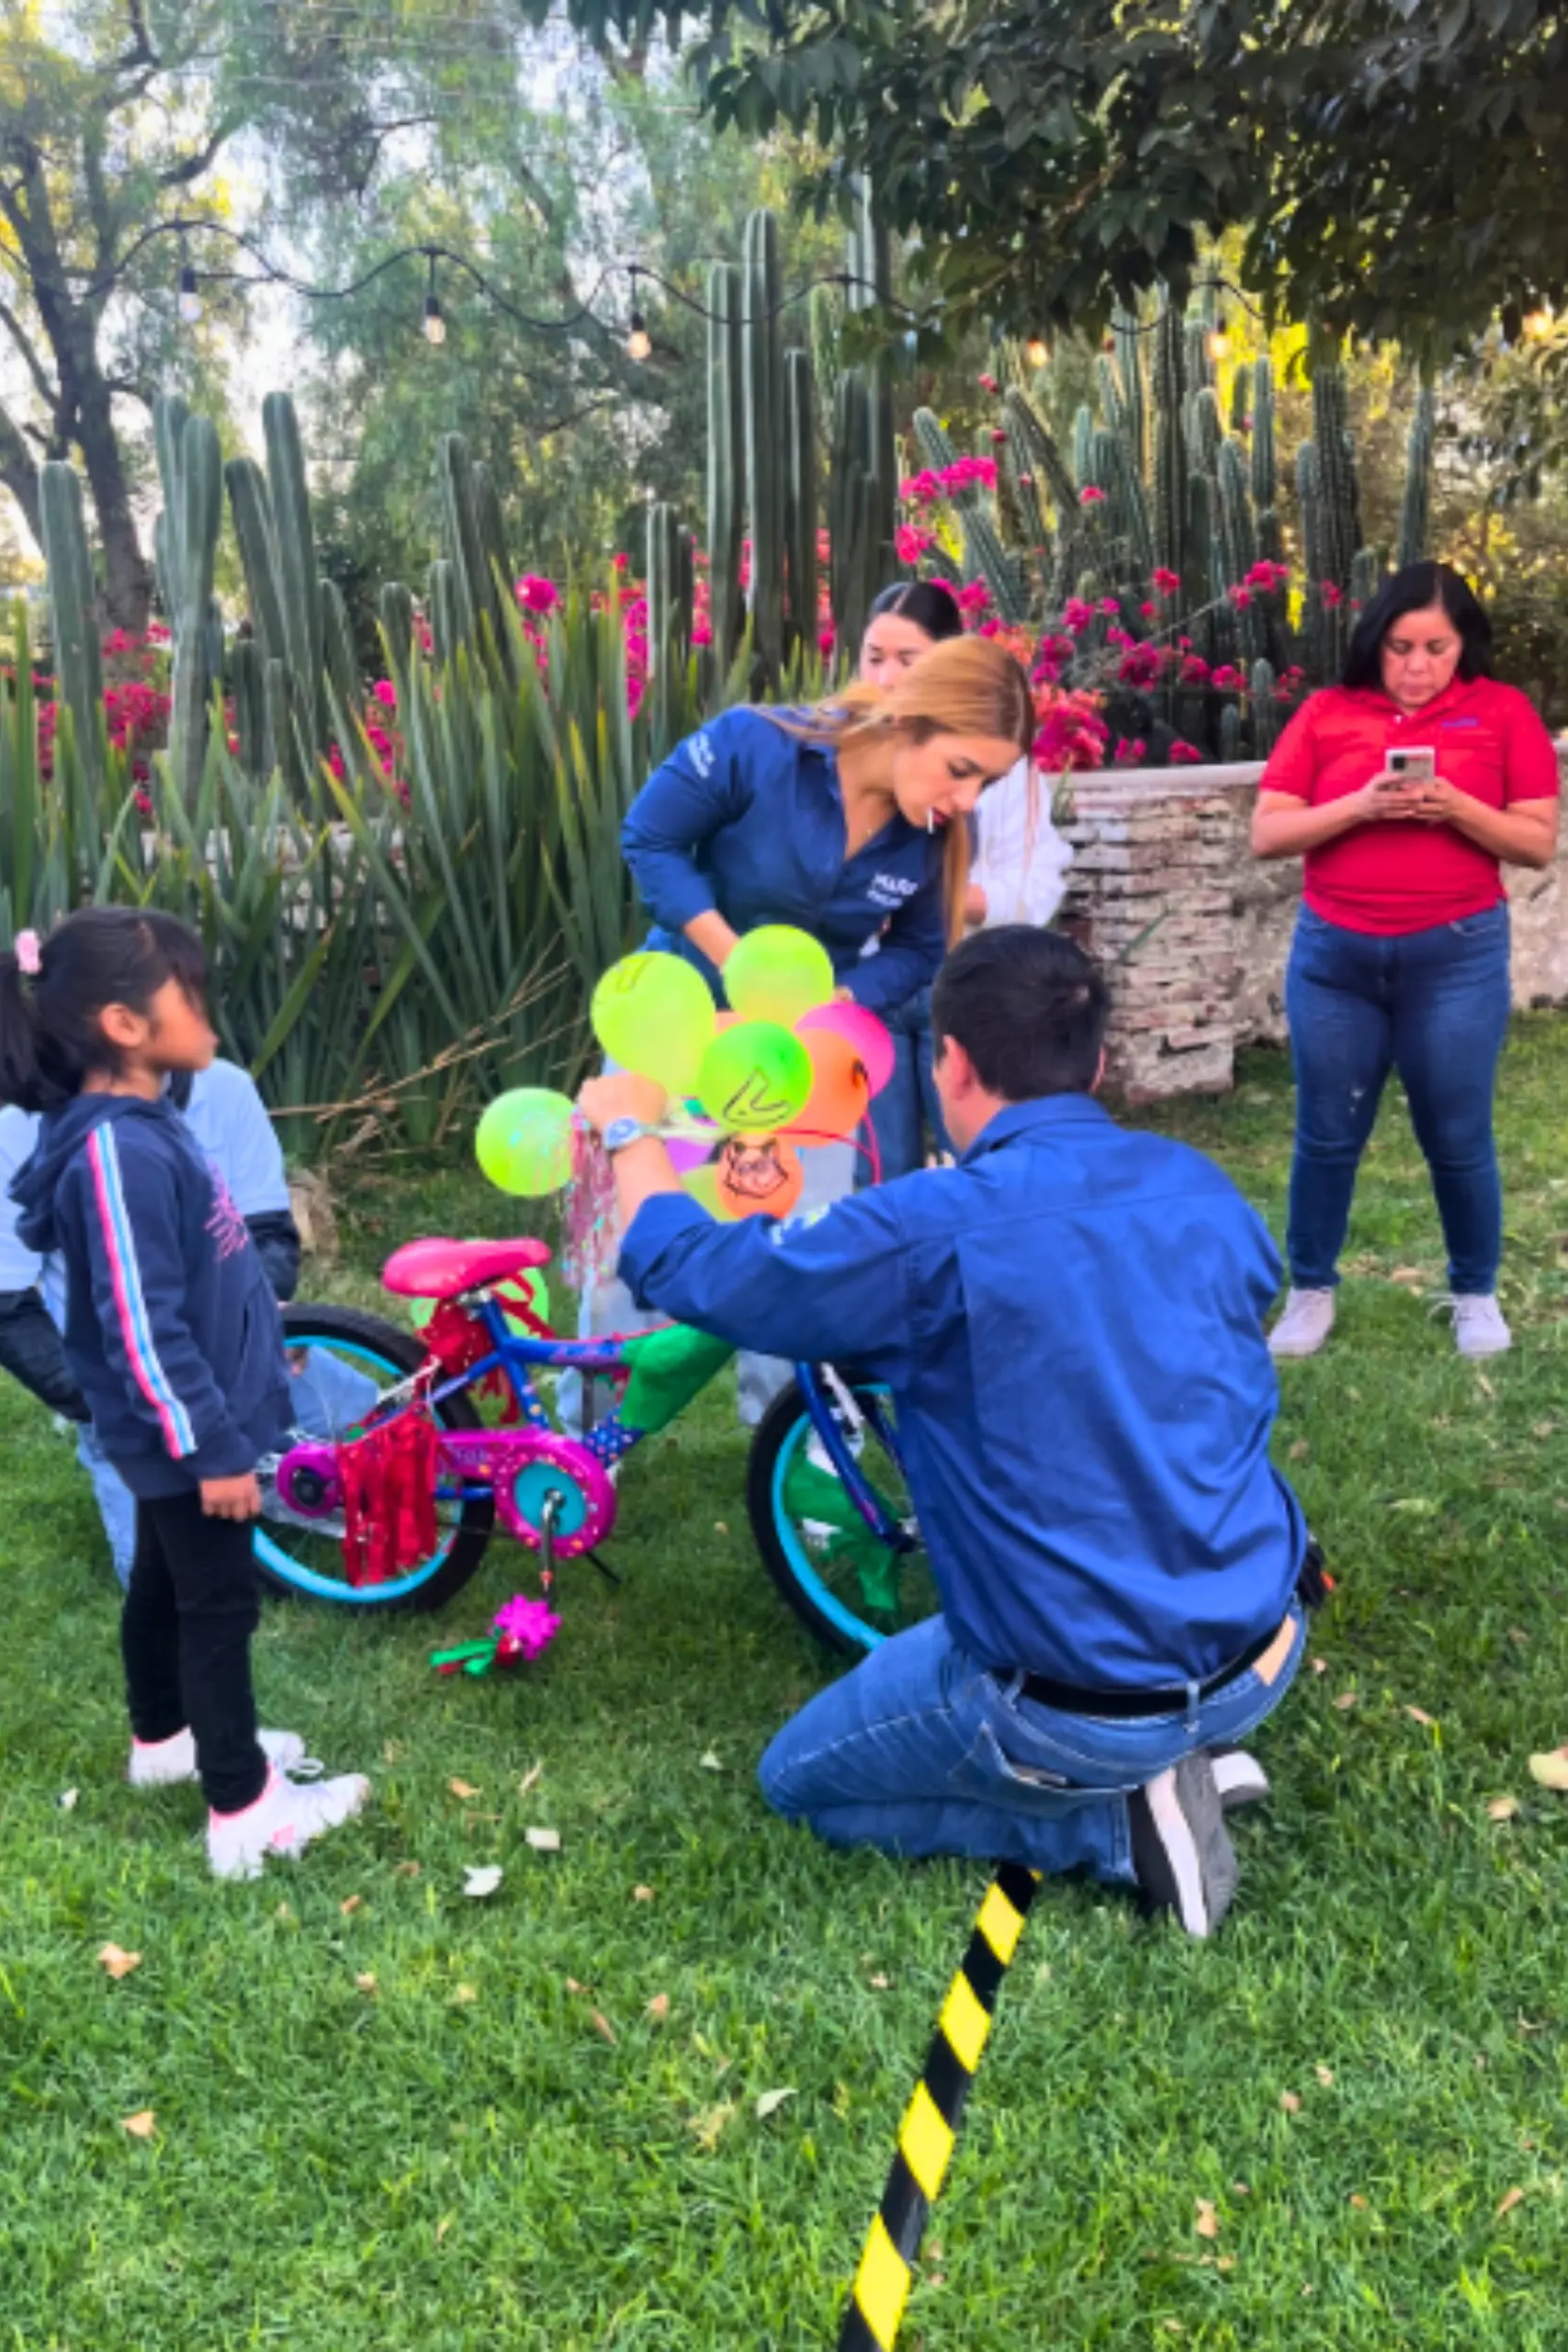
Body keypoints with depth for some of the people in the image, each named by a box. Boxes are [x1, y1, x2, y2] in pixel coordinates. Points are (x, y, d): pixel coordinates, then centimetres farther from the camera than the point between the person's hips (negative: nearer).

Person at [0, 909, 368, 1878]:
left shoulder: (143, 1120, 3)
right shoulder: (117, 1152, -29)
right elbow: (141, 1326, -28)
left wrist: (261, 1341, 23)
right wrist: (212, 1445, -23)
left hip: (184, 1422, 10)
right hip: (183, 1429, -9)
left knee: (166, 1584, 24)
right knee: (220, 1605, 2)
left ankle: (164, 1738, 43)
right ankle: (244, 1810, 16)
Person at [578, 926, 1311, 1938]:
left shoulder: (933, 1231, -21)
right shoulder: (1204, 1191, -2)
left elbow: (681, 1270, -9)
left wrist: (631, 1130, 12)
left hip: (1078, 1715, -6)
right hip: (1266, 1660, 7)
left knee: (798, 1780, 20)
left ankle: (1118, 1819, 3)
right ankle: (1193, 1746, 15)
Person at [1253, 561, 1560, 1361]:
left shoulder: (1503, 712, 1)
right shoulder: (1326, 713, 3)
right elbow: (1265, 835, -2)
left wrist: (1456, 808, -17)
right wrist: (1359, 806, -17)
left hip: (1457, 956, -1)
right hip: (1333, 955, 1)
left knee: (1457, 1140, 8)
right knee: (1327, 1136, 9)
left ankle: (1476, 1293, 27)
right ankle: (1310, 1291, 24)